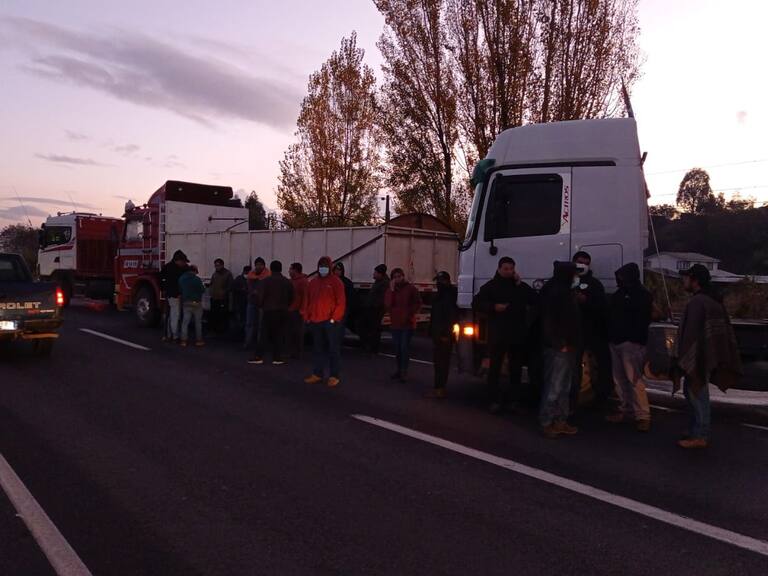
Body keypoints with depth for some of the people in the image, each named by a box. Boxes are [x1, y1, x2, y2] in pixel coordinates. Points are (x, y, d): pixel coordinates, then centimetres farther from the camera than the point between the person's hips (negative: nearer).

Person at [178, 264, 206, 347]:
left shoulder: (181, 278, 4)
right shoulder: (197, 279, -14)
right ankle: (198, 340, 10)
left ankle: (183, 340, 5)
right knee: (198, 322, 7)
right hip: (196, 303, -4)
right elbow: (202, 290, -10)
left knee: (185, 322, 7)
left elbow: (180, 290, 10)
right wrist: (204, 286, 10)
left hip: (186, 303, 4)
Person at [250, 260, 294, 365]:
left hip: (269, 311, -3)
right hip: (283, 312, 3)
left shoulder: (265, 281, -8)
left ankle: (259, 357, 3)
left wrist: (261, 306, 8)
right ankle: (277, 358, 5)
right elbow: (291, 298, 6)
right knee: (279, 336, 6)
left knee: (265, 335, 3)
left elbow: (259, 296, -10)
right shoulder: (287, 282, 5)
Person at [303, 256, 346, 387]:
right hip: (315, 321, 5)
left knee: (333, 349, 0)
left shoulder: (335, 281, -2)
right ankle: (317, 374, 19)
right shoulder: (313, 282, 13)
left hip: (330, 321, -5)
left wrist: (335, 318, -13)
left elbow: (341, 302, -7)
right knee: (318, 348, 12)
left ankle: (335, 376, 4)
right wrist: (307, 316, 8)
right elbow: (308, 300, 16)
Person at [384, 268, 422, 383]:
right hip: (395, 323, 4)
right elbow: (387, 304, -6)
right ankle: (399, 370, 19)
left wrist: (410, 314, -11)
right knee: (397, 348, 9)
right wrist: (391, 290, -13)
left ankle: (404, 372, 0)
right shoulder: (390, 290, 8)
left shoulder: (411, 288, -4)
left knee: (405, 348, -6)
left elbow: (418, 303, -1)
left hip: (407, 323, -4)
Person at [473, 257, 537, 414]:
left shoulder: (520, 285, 11)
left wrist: (520, 284, -8)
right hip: (497, 334, -3)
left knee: (516, 368, 11)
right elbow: (476, 303, -2)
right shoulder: (491, 286, 2)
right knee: (494, 368, -2)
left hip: (518, 334, 4)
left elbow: (534, 300, -1)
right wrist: (494, 307, -17)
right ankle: (495, 400, 3)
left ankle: (514, 399, 21)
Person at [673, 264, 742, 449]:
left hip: (697, 357, -10)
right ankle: (696, 430, 29)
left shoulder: (697, 302, -21)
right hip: (708, 356, 10)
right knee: (693, 392, 19)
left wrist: (683, 360, -18)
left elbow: (691, 333, -23)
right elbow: (725, 330, 15)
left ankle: (699, 436, 10)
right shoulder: (713, 300, 10)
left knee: (696, 394, 0)